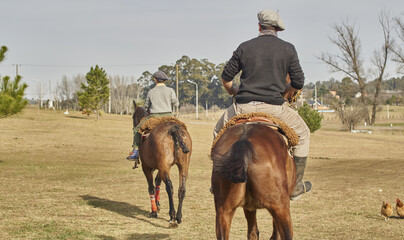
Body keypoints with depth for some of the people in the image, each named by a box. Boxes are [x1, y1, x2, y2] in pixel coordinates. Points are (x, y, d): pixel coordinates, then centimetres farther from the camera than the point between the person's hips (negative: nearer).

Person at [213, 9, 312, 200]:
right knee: (302, 134, 22)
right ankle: (296, 187, 19)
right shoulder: (288, 49, 3)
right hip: (274, 107, -1)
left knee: (219, 132, 28)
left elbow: (225, 78, 11)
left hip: (244, 107, 1)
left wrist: (233, 91, 33)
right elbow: (298, 83, 4)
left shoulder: (245, 47, 6)